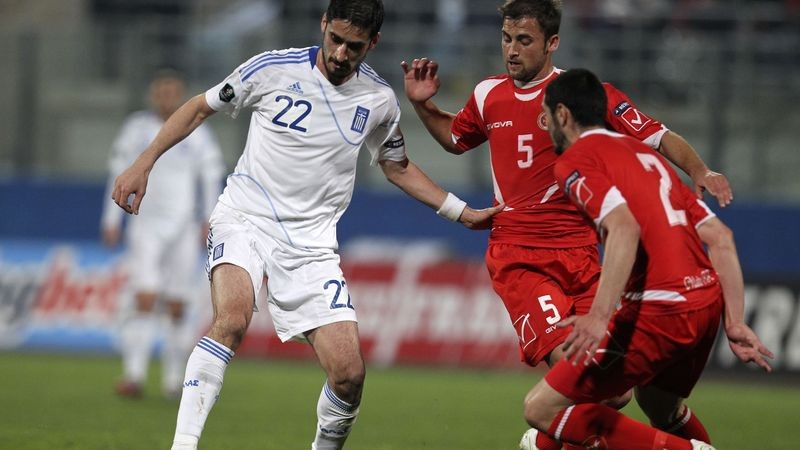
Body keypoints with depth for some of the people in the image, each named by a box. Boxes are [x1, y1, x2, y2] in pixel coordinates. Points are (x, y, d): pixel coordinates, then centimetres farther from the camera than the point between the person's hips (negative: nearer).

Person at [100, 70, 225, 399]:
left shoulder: (198, 134, 2)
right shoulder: (136, 128, 2)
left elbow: (211, 178, 3)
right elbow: (119, 175, 5)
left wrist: (209, 223, -7)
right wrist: (111, 221, 1)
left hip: (183, 230, 1)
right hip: (145, 227, -1)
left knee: (177, 309, 3)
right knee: (144, 302, -14)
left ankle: (173, 379, 15)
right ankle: (134, 376, -17)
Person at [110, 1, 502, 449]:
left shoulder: (379, 100, 3)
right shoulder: (273, 69, -6)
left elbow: (398, 167, 22)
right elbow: (200, 108, 7)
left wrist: (462, 212, 16)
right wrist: (144, 164, 3)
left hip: (311, 241, 3)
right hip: (245, 220, -3)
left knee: (350, 374, -9)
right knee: (232, 318, -33)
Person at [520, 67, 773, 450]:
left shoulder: (576, 159, -1)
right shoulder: (645, 154, 23)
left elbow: (624, 227, -21)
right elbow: (720, 237, 16)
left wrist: (598, 318, -29)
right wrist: (735, 324, 15)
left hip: (660, 310, -9)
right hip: (707, 301, 9)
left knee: (542, 410, -3)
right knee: (659, 407, 34)